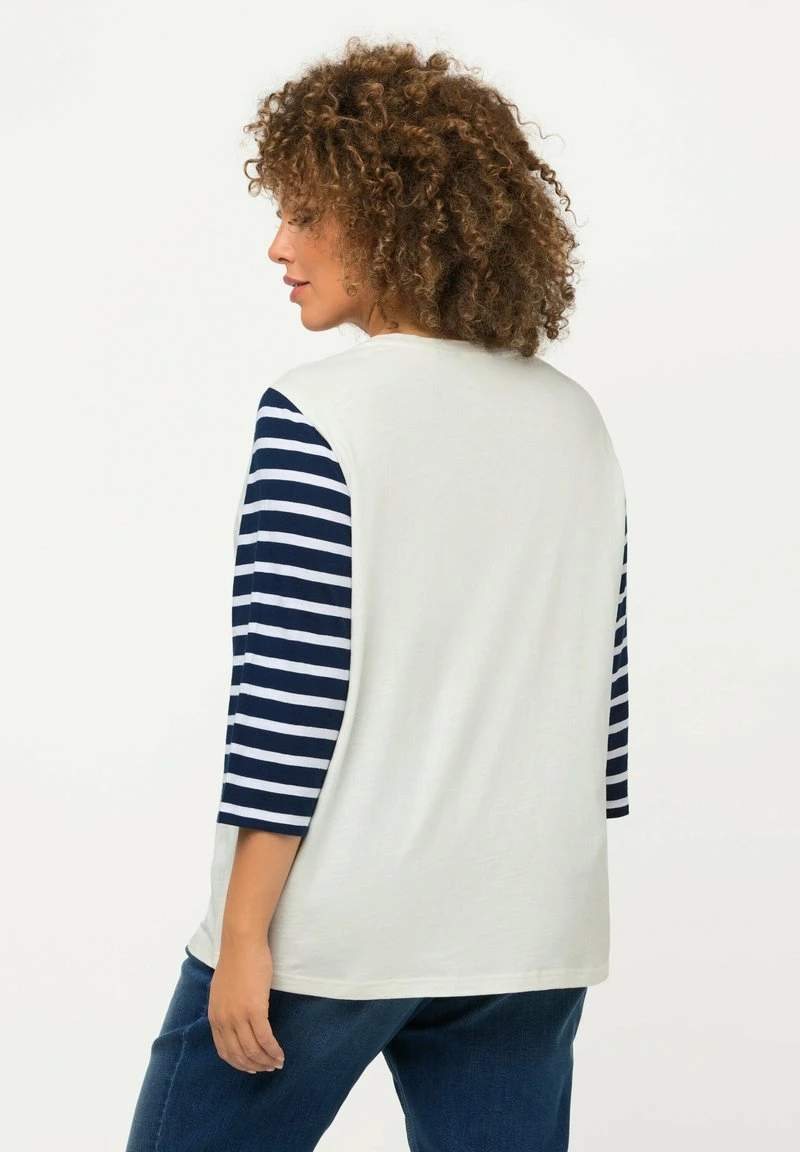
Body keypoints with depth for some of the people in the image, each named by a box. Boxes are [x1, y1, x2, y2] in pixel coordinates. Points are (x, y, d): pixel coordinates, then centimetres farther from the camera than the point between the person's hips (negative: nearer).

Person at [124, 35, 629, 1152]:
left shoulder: (318, 418, -13)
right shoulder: (578, 422, 6)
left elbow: (288, 695, -16)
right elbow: (600, 688, 11)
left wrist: (245, 935, -9)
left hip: (331, 931, -5)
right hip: (527, 938, 6)